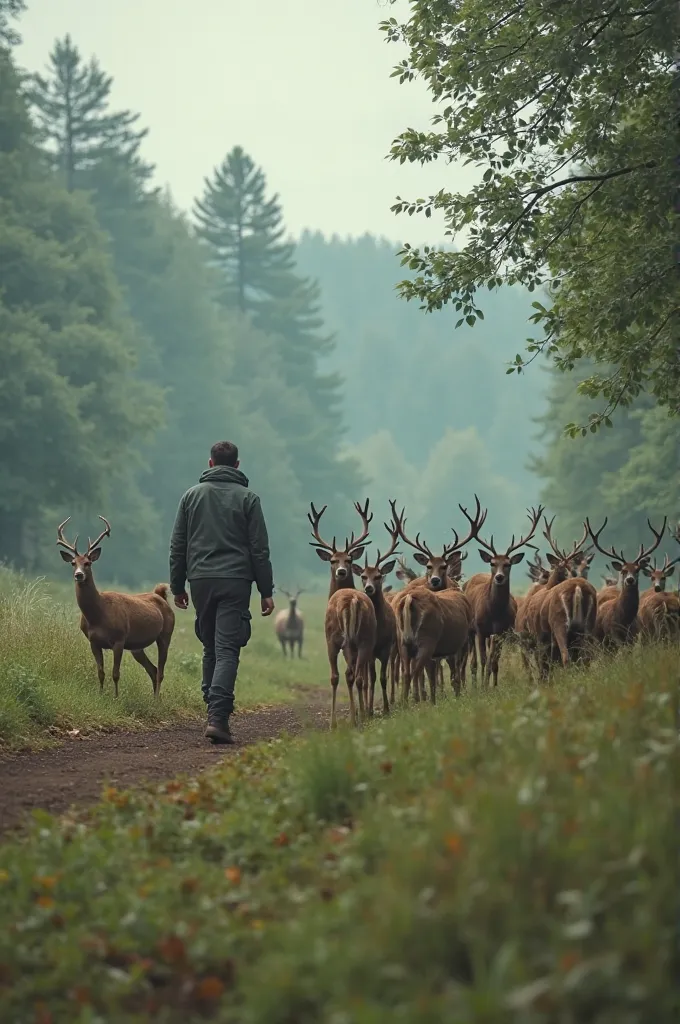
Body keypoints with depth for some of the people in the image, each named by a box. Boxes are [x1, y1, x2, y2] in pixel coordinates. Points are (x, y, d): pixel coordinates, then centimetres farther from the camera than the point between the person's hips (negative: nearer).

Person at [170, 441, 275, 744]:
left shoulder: (192, 495, 10)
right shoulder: (247, 498, 2)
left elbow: (177, 546, 10)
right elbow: (259, 549, -1)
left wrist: (177, 586, 15)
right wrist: (266, 591, 3)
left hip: (200, 582, 3)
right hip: (235, 582, -3)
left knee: (210, 648, 17)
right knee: (227, 650, -8)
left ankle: (213, 706, 16)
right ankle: (218, 717, -19)